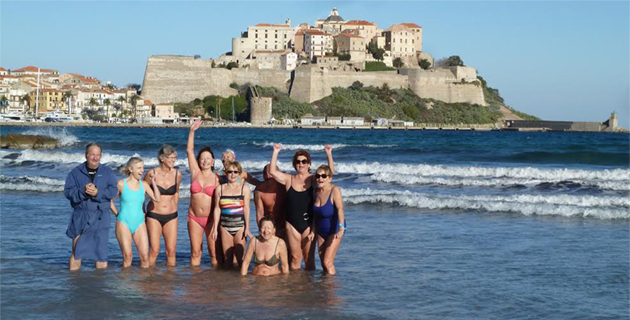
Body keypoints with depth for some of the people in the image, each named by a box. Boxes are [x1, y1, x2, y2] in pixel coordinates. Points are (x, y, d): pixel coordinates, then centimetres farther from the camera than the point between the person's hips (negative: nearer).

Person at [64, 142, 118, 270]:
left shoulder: (107, 172, 9)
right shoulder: (76, 172, 6)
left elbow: (113, 191, -3)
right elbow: (67, 191, -4)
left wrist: (98, 193, -18)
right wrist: (83, 191, -20)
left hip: (100, 218, 1)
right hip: (80, 216, -1)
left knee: (101, 254, 3)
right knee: (76, 252, -1)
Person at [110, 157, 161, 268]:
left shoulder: (144, 184, 8)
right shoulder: (121, 184, -2)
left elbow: (157, 199, -3)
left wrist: (153, 182, -3)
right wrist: (117, 214, 5)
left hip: (139, 223, 3)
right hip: (124, 222, -3)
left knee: (145, 256, -6)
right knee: (127, 256, -8)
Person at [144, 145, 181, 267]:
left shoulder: (177, 174, 1)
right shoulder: (152, 174, -8)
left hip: (171, 216, 3)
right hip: (154, 216, -3)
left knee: (171, 251, 0)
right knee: (154, 250, -7)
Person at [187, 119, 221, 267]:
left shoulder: (216, 178, -1)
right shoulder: (195, 173, 4)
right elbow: (189, 150, 1)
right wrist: (192, 131, -4)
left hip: (210, 218, -2)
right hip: (194, 218, 2)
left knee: (214, 252, -1)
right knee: (195, 252, 4)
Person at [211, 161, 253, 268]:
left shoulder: (244, 189, 3)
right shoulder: (220, 189, 9)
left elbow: (246, 209, -1)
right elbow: (217, 209, 9)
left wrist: (247, 227, -7)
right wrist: (215, 228, 5)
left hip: (240, 225, -2)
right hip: (225, 226, 2)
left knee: (240, 256, -7)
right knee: (227, 257, 2)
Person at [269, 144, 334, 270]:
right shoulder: (289, 179, 6)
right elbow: (272, 171, -4)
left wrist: (329, 154, -21)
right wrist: (275, 152, -10)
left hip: (308, 223, -1)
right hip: (292, 224, 1)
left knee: (309, 258, 3)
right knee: (295, 257, 4)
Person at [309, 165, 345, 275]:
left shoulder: (334, 190, -20)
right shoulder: (317, 191, -1)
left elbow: (340, 208, -32)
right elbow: (315, 214, 8)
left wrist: (341, 227, -44)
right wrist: (313, 231, 6)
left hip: (334, 230, -6)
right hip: (321, 231, 6)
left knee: (328, 263, -12)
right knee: (323, 263, 8)